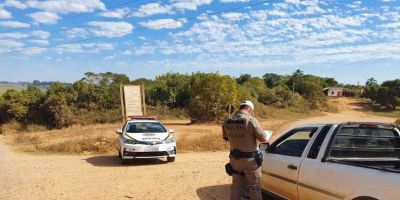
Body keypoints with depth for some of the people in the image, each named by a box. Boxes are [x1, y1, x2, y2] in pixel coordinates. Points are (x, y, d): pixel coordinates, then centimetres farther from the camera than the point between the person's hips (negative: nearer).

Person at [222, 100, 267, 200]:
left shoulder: (227, 121, -1)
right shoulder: (251, 120, -19)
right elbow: (263, 139, -14)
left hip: (234, 159, 5)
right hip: (250, 160, -5)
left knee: (236, 186, 19)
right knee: (255, 187, 12)